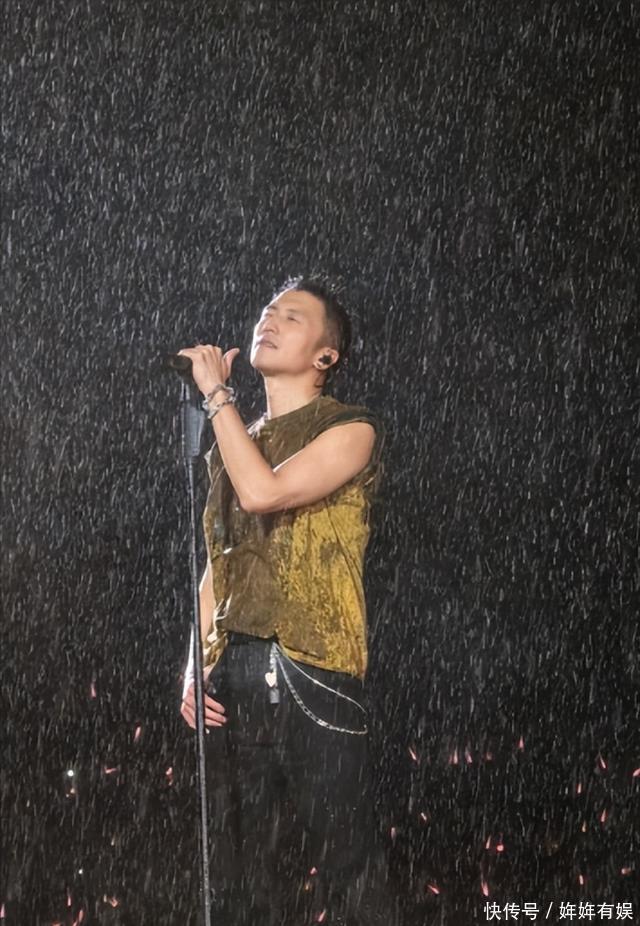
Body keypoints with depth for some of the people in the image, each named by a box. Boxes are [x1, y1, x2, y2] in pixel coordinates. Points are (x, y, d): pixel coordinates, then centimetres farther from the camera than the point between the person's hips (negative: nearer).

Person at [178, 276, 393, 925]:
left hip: (314, 671, -6)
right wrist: (195, 669, 8)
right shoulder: (236, 444, 19)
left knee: (327, 870, -6)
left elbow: (264, 492, -16)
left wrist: (216, 392, -6)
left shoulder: (351, 429, 0)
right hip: (233, 674, 6)